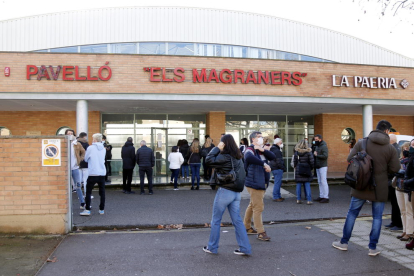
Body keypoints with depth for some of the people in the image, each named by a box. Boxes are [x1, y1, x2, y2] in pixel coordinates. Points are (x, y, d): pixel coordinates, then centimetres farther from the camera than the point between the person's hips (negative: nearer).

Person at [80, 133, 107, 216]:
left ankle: (87, 210, -1)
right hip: (102, 173, 4)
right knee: (102, 192, 10)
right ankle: (102, 209, 14)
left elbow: (85, 159, 4)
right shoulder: (103, 149, 7)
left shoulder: (90, 148, -7)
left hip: (93, 173, -4)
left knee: (88, 192, 3)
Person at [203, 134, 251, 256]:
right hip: (237, 192, 7)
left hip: (225, 191, -7)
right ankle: (245, 248, 11)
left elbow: (209, 160, -20)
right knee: (237, 220, 11)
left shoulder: (225, 157, -16)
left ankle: (212, 247, 19)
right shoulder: (238, 157, 9)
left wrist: (217, 148, -12)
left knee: (216, 220, 8)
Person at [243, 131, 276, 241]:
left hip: (261, 183, 9)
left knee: (252, 205, 17)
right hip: (254, 183, -9)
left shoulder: (262, 150, 17)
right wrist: (264, 164, -34)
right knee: (258, 207, -7)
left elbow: (273, 157, 2)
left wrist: (263, 150, -14)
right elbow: (249, 157, -37)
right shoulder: (250, 150, -12)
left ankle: (247, 227, 29)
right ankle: (261, 232, -1)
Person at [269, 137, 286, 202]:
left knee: (278, 183, 16)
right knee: (277, 183, -7)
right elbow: (279, 161, -19)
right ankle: (276, 197, -4)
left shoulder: (273, 150, 18)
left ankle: (278, 196, 23)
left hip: (274, 168, 11)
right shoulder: (277, 151, -16)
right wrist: (284, 168, -12)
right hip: (278, 169, -11)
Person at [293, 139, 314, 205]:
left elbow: (294, 161, 2)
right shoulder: (308, 152, -8)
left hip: (298, 171, 2)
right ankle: (309, 200, 3)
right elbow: (311, 161, -8)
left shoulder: (296, 152, -1)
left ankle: (298, 199, 11)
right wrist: (311, 168, 8)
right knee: (307, 185, 3)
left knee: (298, 185, 9)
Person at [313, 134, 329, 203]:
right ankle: (321, 196, 16)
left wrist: (317, 155, -15)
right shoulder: (317, 146, 16)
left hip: (323, 166, -9)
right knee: (320, 182, 10)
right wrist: (314, 153, 4)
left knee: (323, 181, -8)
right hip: (318, 166, 9)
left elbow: (325, 156, -21)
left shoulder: (324, 146, -12)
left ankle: (326, 197, -5)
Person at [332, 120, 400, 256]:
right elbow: (395, 168, -6)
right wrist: (383, 168, 13)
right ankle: (373, 248, 14)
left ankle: (344, 242, 21)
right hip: (380, 188, -1)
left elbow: (350, 158, -6)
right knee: (377, 217, 11)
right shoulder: (390, 148, -5)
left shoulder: (362, 143, -4)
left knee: (352, 213, 13)